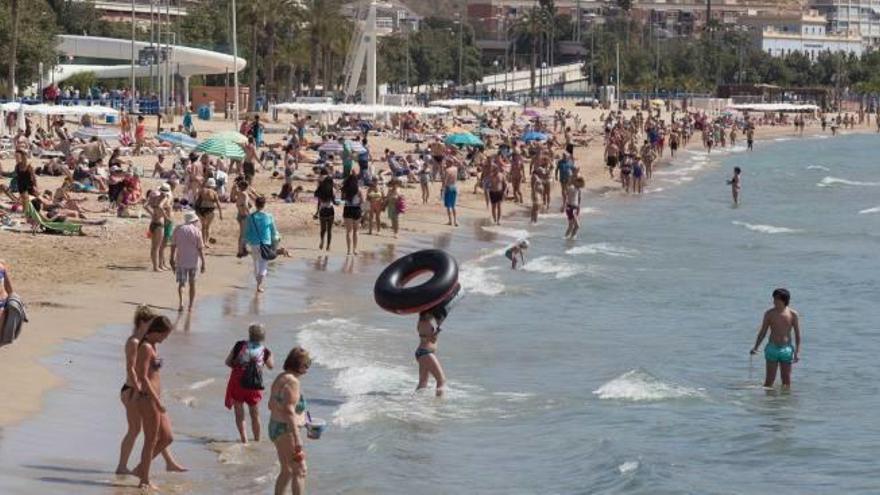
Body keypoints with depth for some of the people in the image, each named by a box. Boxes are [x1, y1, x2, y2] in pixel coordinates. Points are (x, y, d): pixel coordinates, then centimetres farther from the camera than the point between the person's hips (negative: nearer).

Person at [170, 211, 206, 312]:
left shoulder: (178, 229, 2)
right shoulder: (197, 231, -4)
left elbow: (173, 246, 3)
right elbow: (200, 248, -6)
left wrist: (172, 260, 12)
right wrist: (203, 263, -2)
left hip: (181, 261, 1)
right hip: (193, 262, -1)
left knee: (181, 283, 9)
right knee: (192, 284, 12)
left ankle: (181, 303, -12)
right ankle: (191, 306, 13)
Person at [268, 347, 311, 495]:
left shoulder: (280, 378, 11)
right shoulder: (292, 381, -19)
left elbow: (271, 405, 19)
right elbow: (289, 411, -26)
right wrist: (297, 438, -27)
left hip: (275, 428, 10)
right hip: (286, 431, -10)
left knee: (287, 471, 18)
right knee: (299, 471, -7)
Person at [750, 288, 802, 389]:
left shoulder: (792, 314, -2)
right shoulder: (769, 313, 0)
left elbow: (797, 334, 2)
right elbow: (762, 332, 6)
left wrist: (797, 352, -4)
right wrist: (755, 348, -3)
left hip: (786, 349, 0)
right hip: (772, 349, 0)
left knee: (787, 380, 5)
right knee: (769, 379, -3)